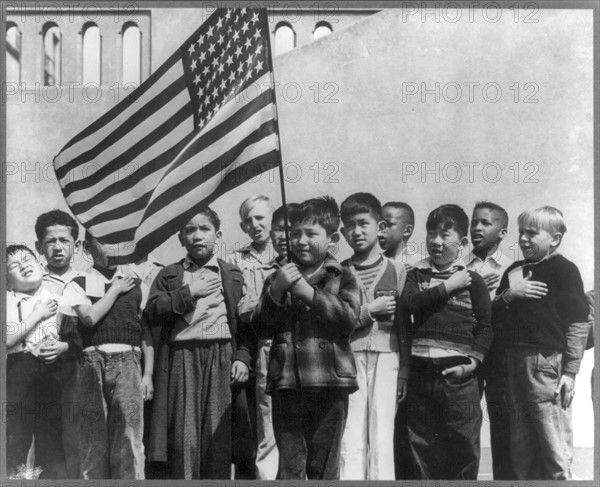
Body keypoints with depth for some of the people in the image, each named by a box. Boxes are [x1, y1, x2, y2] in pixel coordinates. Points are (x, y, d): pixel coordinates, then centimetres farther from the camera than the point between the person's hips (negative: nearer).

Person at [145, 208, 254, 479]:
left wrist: (243, 357, -4)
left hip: (222, 360, 0)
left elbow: (246, 322, 9)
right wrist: (189, 292, -4)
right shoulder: (169, 275, 15)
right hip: (181, 359, 0)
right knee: (184, 438, -4)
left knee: (219, 437, -3)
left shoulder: (232, 276, 15)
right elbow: (151, 314, 1)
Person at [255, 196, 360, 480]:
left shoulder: (342, 278, 6)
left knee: (324, 466, 8)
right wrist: (276, 291, -10)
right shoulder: (278, 278, 13)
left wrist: (309, 293, -15)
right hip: (287, 383, 1)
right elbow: (263, 329, 5)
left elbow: (349, 318, -11)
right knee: (290, 466, 2)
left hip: (330, 382, -1)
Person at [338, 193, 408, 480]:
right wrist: (369, 311, -7)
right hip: (349, 357, 0)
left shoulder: (396, 270, 8)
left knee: (381, 437, 0)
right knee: (351, 437, -2)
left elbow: (405, 327, 7)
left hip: (386, 358, 0)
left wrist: (405, 372, 3)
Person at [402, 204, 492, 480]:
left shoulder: (472, 280, 4)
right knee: (421, 450, 10)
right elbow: (408, 302, -8)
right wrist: (447, 287, -10)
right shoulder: (417, 275, 11)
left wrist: (473, 361, -11)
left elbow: (486, 326, 2)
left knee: (463, 449, 2)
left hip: (457, 376, -2)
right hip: (420, 374, 2)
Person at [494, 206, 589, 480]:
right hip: (514, 361, 6)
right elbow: (494, 312, 14)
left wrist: (570, 372, -11)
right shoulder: (514, 271, 15)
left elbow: (578, 325, -8)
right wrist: (510, 295, -6)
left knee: (552, 445, -4)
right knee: (520, 445, 12)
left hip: (545, 362, -6)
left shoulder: (564, 270, -4)